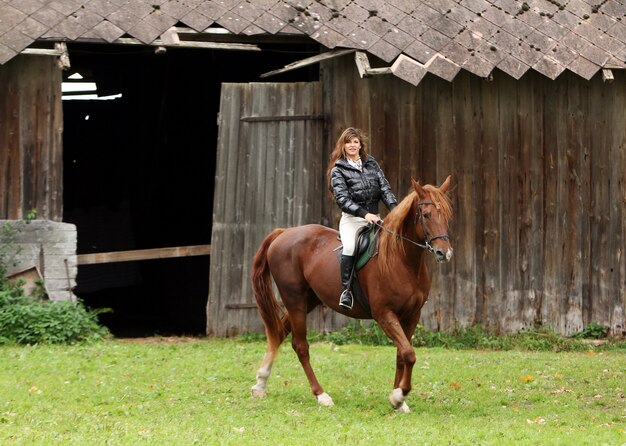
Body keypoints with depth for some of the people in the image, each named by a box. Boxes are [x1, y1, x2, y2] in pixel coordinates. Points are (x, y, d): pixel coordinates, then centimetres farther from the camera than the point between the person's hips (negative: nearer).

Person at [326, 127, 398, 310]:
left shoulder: (371, 164, 15)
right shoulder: (338, 170, 1)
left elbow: (385, 189, 8)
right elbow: (342, 199, -11)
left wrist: (395, 209, -10)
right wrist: (364, 213, -24)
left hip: (374, 218, 5)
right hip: (352, 219, -5)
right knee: (350, 247, -32)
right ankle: (346, 291, -26)